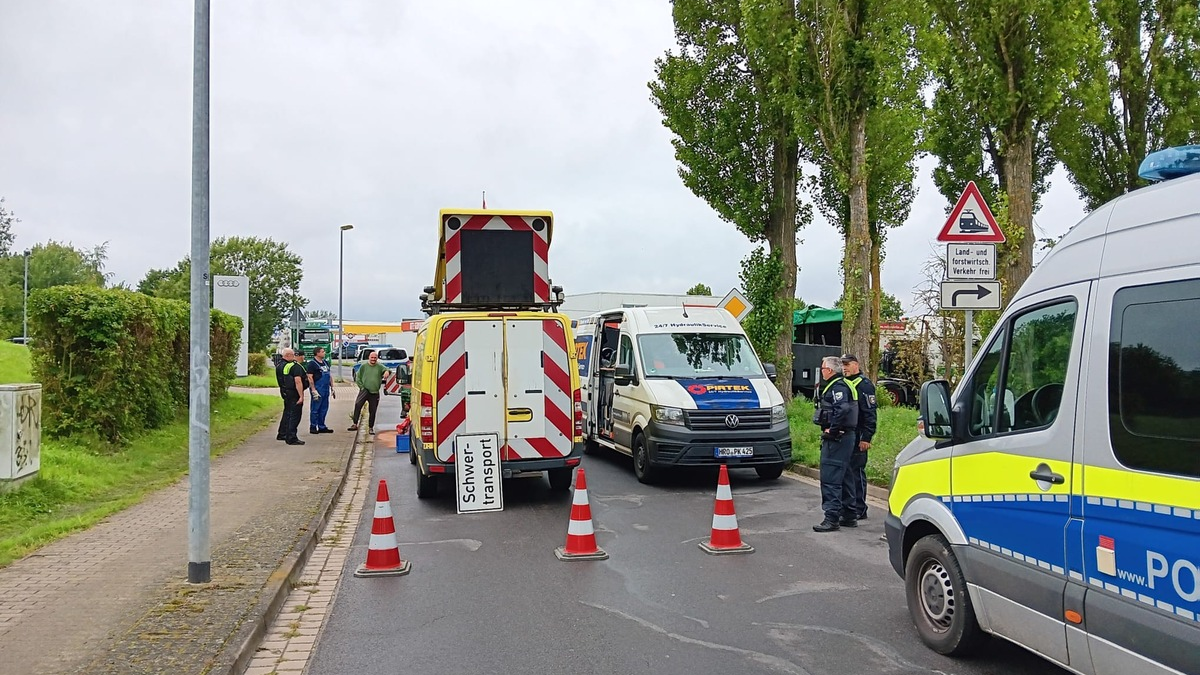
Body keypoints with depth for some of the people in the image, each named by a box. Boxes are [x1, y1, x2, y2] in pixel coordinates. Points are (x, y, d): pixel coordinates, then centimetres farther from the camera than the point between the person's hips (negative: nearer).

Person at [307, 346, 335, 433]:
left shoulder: (326, 363, 16)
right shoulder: (312, 364, -8)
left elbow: (330, 376, 22)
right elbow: (310, 377, -13)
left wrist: (332, 388, 17)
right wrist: (314, 390, -19)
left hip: (326, 390, 8)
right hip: (318, 390, -8)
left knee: (324, 409, 11)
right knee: (315, 409, -2)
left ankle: (322, 427, 18)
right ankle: (313, 427, 5)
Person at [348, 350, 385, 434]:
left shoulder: (380, 367, 3)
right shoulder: (364, 366, 4)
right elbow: (358, 378, 8)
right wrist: (361, 387, -2)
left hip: (375, 393, 1)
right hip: (364, 391, -1)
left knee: (372, 411, 6)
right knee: (358, 404, -22)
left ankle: (371, 428, 19)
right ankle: (355, 424, -18)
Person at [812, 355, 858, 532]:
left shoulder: (838, 387, -14)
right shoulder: (835, 386, 18)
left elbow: (842, 409, -30)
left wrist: (831, 429, -22)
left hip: (836, 438, -11)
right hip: (844, 437, 11)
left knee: (830, 478, -10)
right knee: (844, 477, 16)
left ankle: (832, 518, -10)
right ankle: (849, 516, 24)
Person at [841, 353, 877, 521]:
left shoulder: (865, 385, -8)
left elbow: (870, 414, -13)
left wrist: (866, 438, -18)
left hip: (857, 437, -8)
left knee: (857, 472, -3)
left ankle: (859, 510, 3)